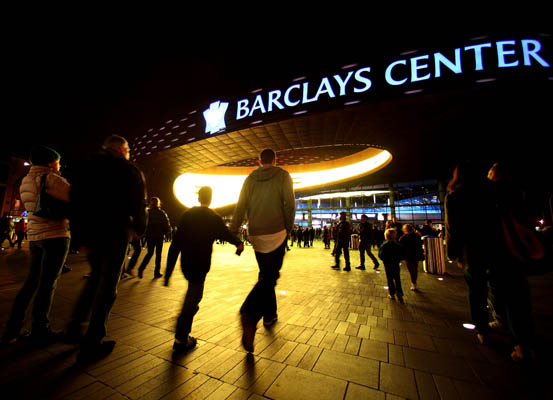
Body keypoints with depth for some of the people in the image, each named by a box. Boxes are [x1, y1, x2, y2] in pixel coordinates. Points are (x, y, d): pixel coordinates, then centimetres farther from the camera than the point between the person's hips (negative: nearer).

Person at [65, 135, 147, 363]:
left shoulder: (88, 166, 11)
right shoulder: (129, 170, -5)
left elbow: (76, 201, 9)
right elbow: (138, 204, -6)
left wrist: (81, 237, 12)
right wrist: (139, 228, 10)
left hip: (91, 233, 6)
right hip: (116, 233, -6)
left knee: (96, 277, 24)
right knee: (107, 285, 2)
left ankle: (75, 328, 25)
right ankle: (92, 343, 9)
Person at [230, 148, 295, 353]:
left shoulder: (250, 178, 8)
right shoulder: (283, 175, 0)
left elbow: (240, 208, 4)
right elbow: (289, 204, -7)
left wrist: (232, 232, 8)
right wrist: (288, 227, 6)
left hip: (255, 234, 4)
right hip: (276, 233, -4)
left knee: (265, 275, 18)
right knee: (270, 277, 2)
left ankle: (269, 314, 30)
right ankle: (249, 314, -17)